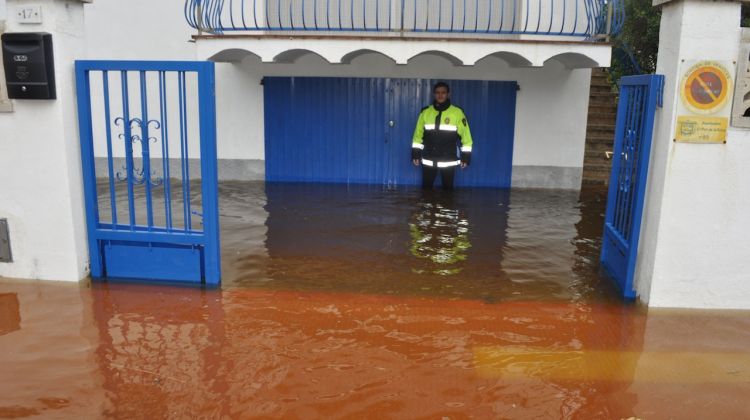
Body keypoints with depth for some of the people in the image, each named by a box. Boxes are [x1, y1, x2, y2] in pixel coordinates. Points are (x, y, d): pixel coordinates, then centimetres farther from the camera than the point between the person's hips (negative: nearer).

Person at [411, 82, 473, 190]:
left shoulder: (457, 112, -3)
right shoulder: (425, 112, 4)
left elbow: (465, 135, -1)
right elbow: (418, 134, 9)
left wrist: (466, 156, -4)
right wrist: (415, 154, 5)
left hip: (448, 160, -2)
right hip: (428, 160, 2)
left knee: (448, 188, 8)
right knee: (426, 188, 9)